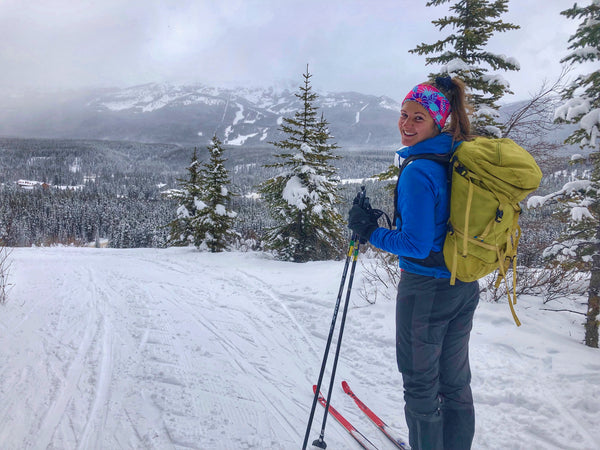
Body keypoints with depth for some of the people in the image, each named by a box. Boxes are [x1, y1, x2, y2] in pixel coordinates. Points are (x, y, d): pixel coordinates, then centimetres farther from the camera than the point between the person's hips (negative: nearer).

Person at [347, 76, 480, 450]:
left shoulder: (419, 171, -21)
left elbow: (416, 244, -22)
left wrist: (370, 231, -10)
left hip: (425, 289, -8)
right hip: (466, 286, 8)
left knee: (421, 383, 11)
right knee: (455, 380, 22)